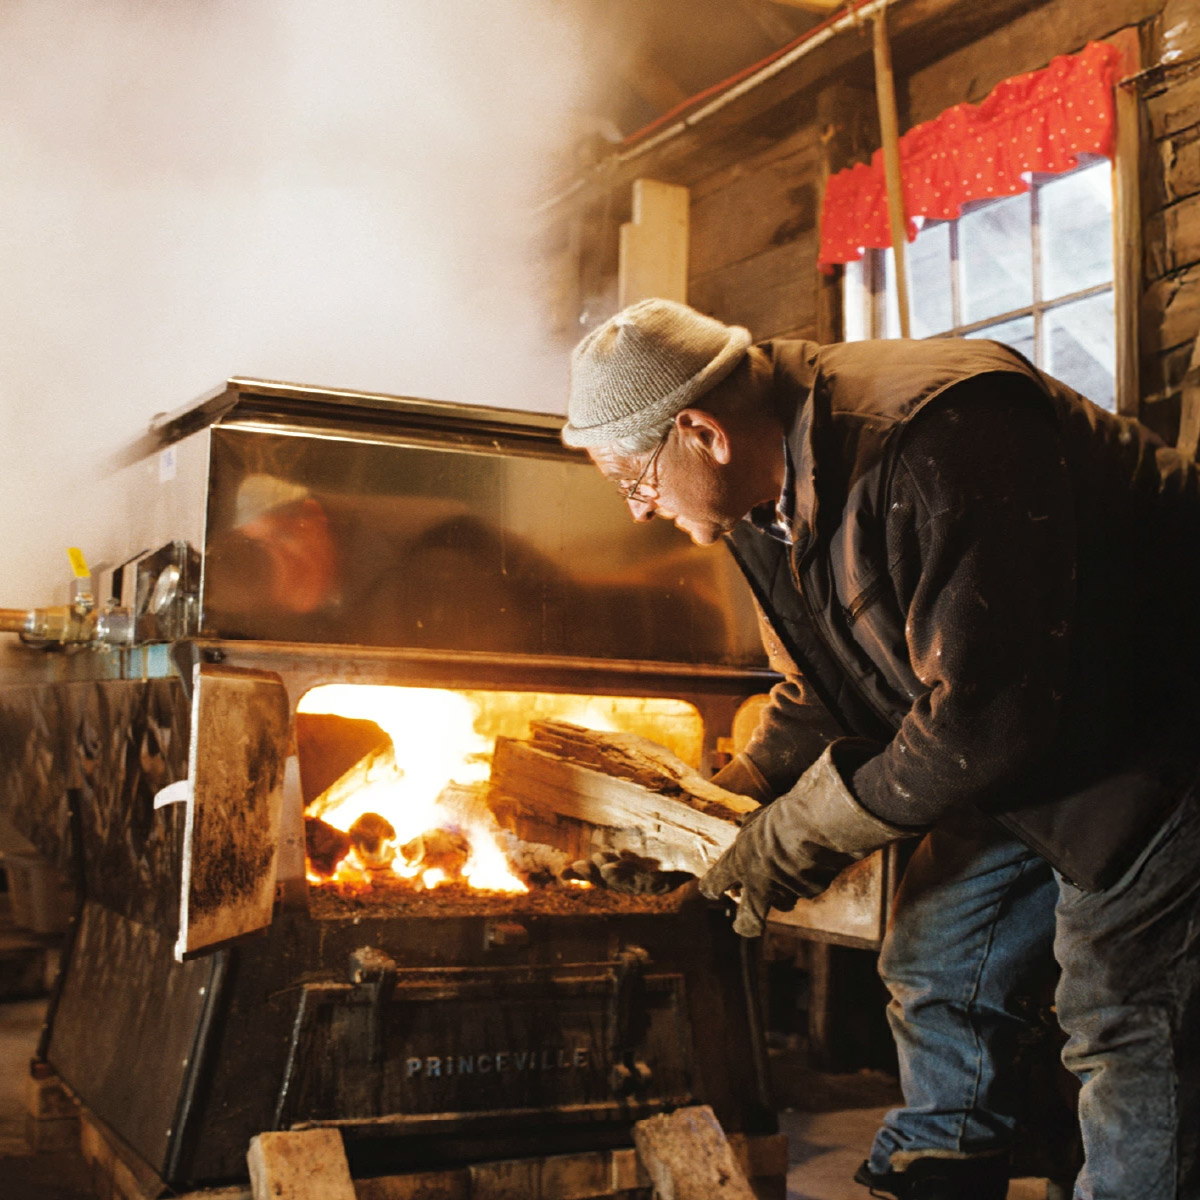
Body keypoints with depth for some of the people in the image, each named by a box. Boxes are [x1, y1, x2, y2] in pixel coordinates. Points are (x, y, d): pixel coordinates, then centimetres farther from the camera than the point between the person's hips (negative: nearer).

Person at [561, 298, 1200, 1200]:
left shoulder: (937, 443, -33)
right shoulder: (768, 494, -2)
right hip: (1018, 746, 9)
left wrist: (802, 834, -21)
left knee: (1126, 1032, -6)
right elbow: (822, 693, 11)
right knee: (935, 966, 13)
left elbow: (985, 712, -31)